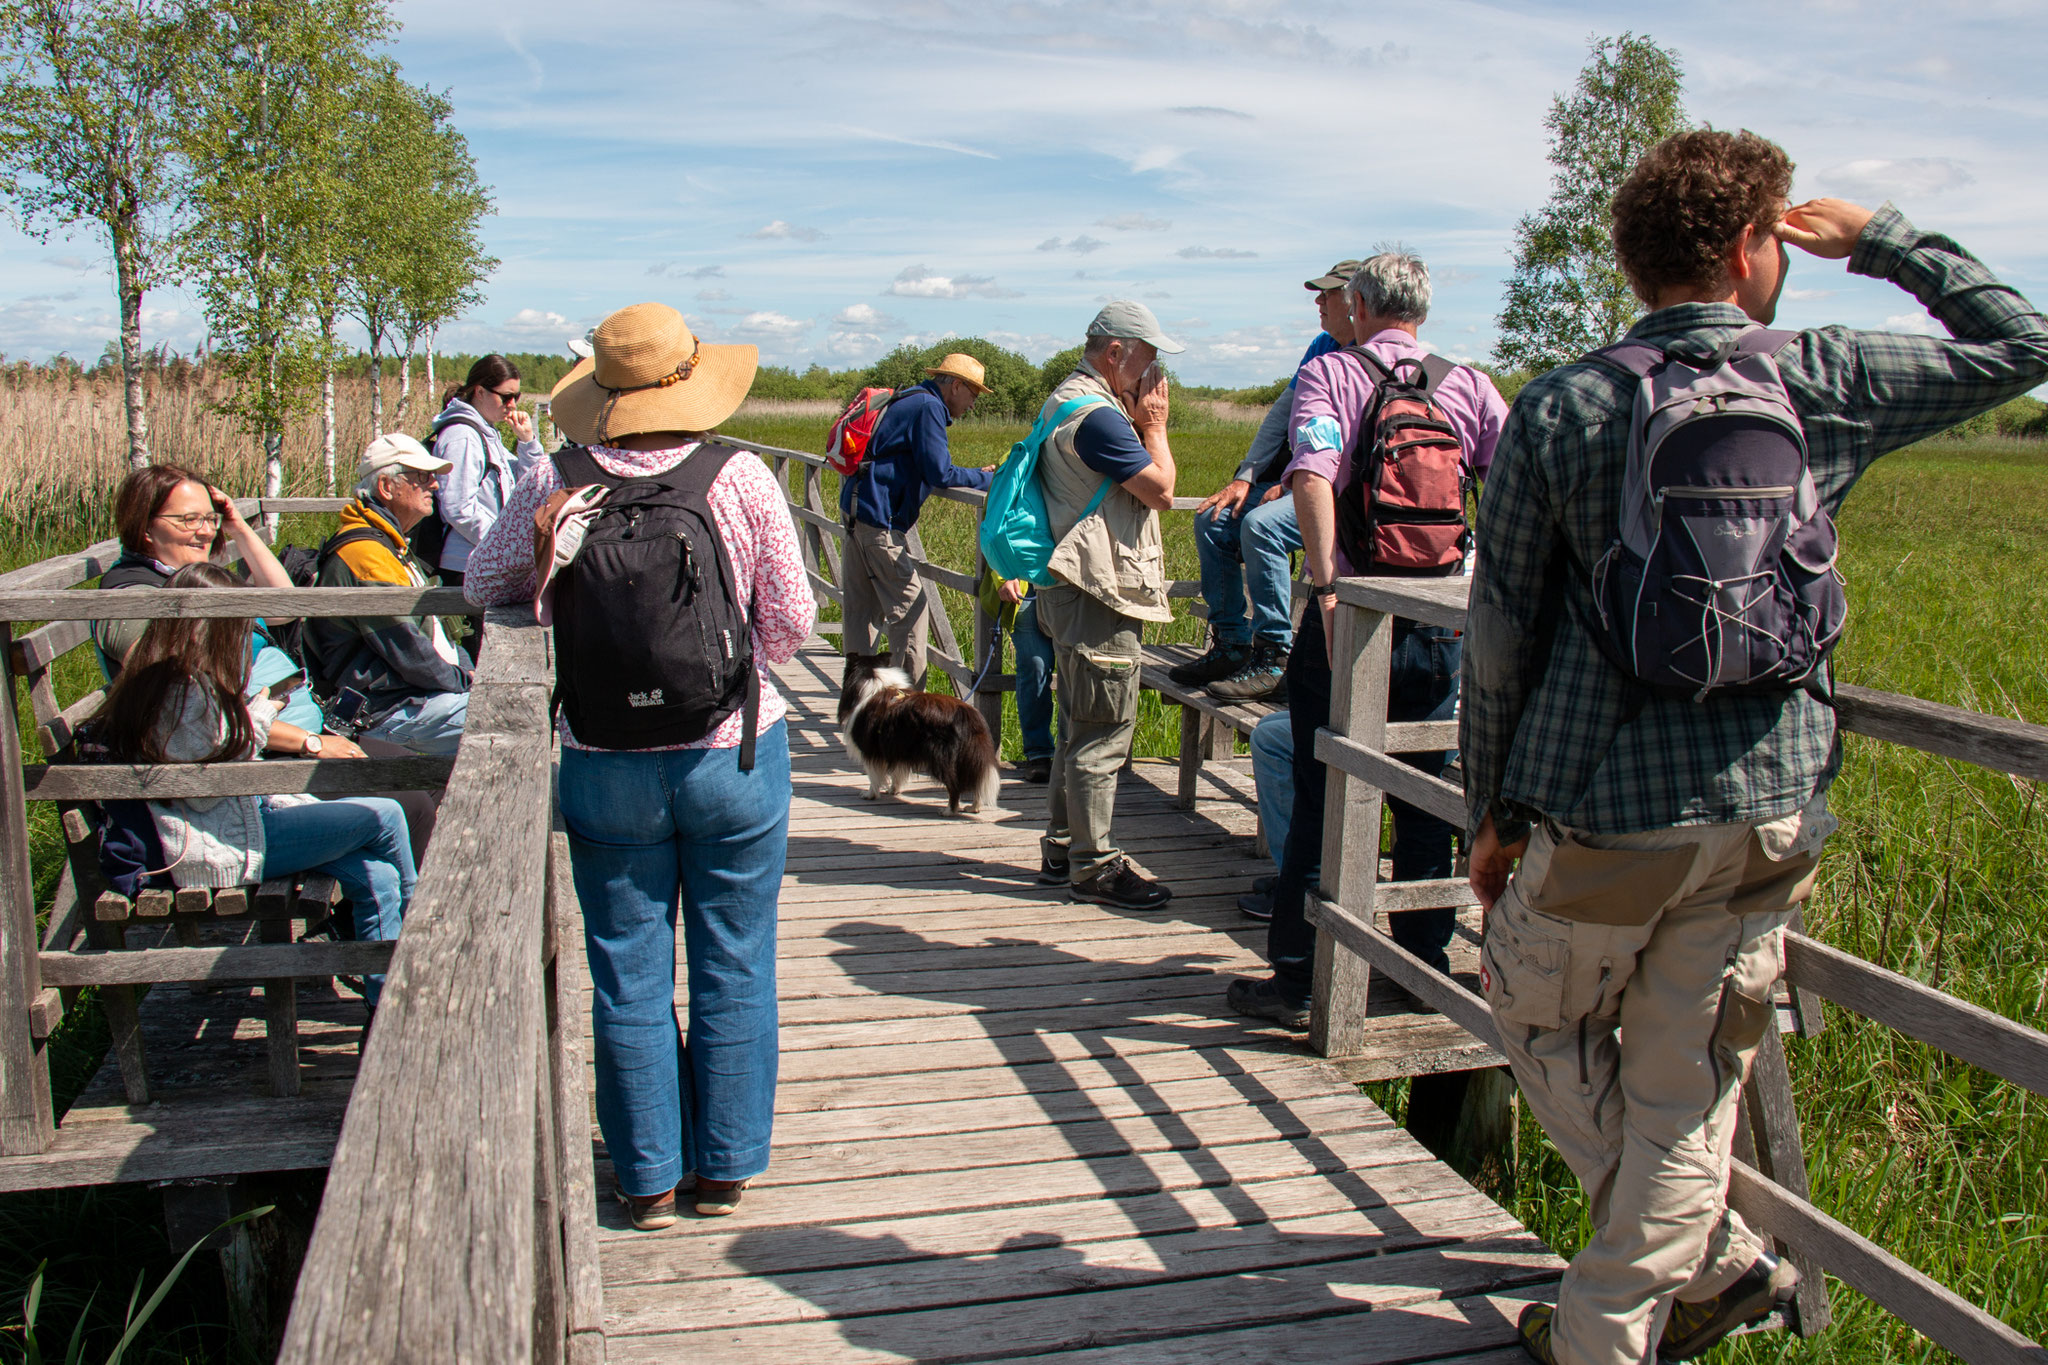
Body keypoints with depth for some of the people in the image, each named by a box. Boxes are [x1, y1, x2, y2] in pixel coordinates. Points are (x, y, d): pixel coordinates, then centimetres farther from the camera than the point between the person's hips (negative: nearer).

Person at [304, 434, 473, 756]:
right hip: (389, 712, -11)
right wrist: (463, 683, -9)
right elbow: (407, 651, -20)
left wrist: (469, 673, 9)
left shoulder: (393, 546, 19)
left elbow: (432, 631, 22)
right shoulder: (365, 554, -18)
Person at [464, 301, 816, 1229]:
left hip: (605, 762, 1)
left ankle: (648, 1178, 24)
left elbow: (484, 586, 8)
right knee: (733, 968, 13)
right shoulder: (740, 478, -9)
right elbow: (792, 617, -6)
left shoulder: (554, 484, -6)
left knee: (629, 974, 13)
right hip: (735, 753, 0)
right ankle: (725, 1167, 25)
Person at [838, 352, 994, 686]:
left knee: (862, 606, 12)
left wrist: (977, 475, 12)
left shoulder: (912, 401, 20)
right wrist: (986, 478, -4)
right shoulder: (928, 407, -12)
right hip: (879, 519, -10)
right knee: (910, 605, -6)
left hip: (857, 509, 10)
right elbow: (940, 473, -17)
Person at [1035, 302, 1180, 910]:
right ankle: (1093, 866, 3)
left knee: (1081, 730, 17)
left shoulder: (1066, 402, 18)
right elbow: (1161, 490, -17)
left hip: (1079, 592, 11)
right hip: (1099, 594, -11)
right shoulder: (1097, 415, -17)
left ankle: (1063, 850, 26)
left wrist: (1142, 426, 11)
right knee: (1102, 734, -5)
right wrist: (1154, 427, -4)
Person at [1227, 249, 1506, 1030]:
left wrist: (1326, 586, -23)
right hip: (1439, 621, 3)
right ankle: (1426, 964, 24)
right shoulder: (1469, 386, 7)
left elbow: (1312, 475, -19)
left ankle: (1297, 980, 7)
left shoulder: (1327, 374, -1)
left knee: (1322, 802, 3)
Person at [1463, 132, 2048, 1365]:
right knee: (1688, 1086, 13)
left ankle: (1713, 1262, 23)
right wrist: (1876, 237, 21)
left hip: (1602, 812, -2)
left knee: (1547, 1028, 22)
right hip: (1771, 813, 2)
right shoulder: (1824, 384, -2)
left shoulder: (1559, 409, -3)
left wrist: (1494, 811, 9)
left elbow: (1502, 633, -1)